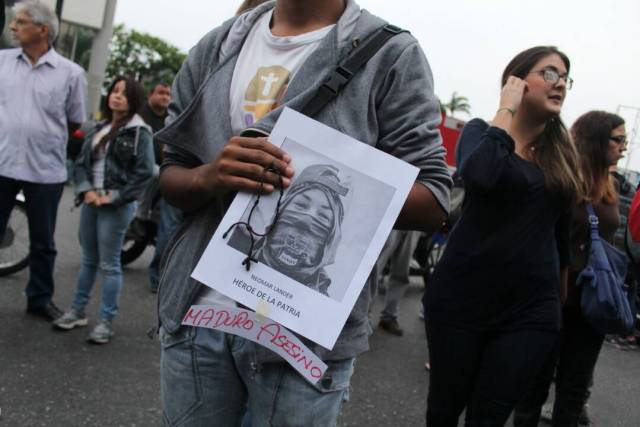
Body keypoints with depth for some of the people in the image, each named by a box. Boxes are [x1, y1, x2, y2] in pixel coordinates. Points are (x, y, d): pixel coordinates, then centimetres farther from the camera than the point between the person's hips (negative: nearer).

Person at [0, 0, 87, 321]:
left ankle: (39, 299, 28)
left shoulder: (70, 73, -2)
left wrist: (44, 137, 7)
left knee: (42, 243, 13)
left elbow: (75, 123, 6)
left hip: (45, 171, -1)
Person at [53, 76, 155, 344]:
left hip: (117, 206, -6)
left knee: (109, 264, -1)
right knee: (88, 260, 16)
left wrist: (115, 197, -15)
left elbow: (145, 172, -14)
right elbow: (81, 162, 12)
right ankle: (77, 311, 27)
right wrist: (86, 190, -5)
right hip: (91, 201, 6)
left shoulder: (139, 132, -7)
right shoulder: (99, 128, 13)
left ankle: (107, 321, 8)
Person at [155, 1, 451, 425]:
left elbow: (431, 203, -7)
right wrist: (208, 178, -14)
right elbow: (171, 175, 10)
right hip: (198, 312, 4)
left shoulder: (392, 54, -5)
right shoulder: (217, 46, 9)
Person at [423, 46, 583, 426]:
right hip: (462, 298, -2)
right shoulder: (483, 132, -1)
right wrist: (506, 111, -13)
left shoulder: (562, 152, 9)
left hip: (531, 309, 3)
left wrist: (556, 287, 20)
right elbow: (479, 177, -25)